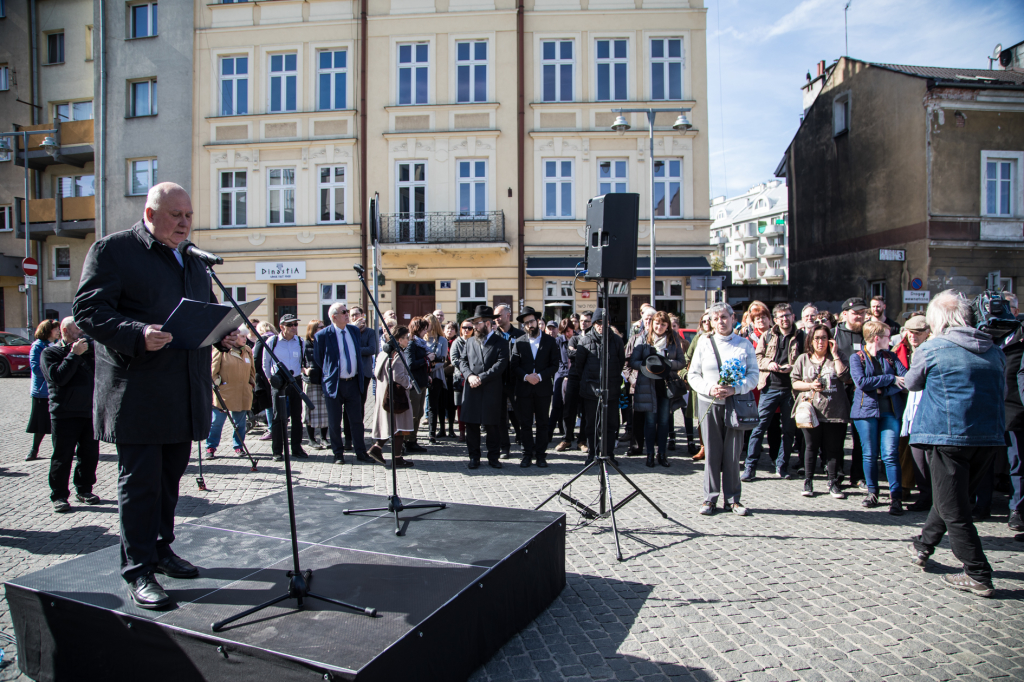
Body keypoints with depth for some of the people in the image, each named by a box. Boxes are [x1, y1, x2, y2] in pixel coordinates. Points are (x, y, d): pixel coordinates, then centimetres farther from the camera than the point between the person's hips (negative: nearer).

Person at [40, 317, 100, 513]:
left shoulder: (88, 349, 16)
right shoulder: (50, 353, 1)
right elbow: (58, 377, -15)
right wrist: (74, 354, -16)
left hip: (90, 412, 5)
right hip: (65, 414, -5)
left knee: (90, 454, 8)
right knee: (62, 457, 0)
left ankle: (84, 490, 22)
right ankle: (58, 496, 11)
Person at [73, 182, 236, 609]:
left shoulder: (193, 259, 18)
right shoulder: (112, 250, -4)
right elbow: (88, 310, -11)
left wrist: (223, 334, 2)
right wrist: (138, 335, -27)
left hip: (185, 395, 7)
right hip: (137, 394, -7)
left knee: (170, 477, 17)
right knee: (140, 481, 0)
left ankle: (160, 548, 32)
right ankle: (138, 570, 11)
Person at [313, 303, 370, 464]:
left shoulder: (355, 331, 6)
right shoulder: (322, 335, -9)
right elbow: (317, 360, 1)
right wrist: (326, 376, 2)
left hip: (353, 383, 4)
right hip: (334, 384, -4)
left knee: (357, 420, 8)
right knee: (334, 422, 6)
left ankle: (361, 452, 18)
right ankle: (338, 454, 19)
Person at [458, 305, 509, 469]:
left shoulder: (500, 342, 1)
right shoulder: (469, 342, 15)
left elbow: (500, 365, -9)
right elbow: (462, 361, 10)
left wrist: (481, 378, -16)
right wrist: (469, 375, -9)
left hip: (492, 392, -3)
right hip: (471, 390, 3)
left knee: (493, 426, 3)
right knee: (471, 425, 5)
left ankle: (493, 457, 16)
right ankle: (474, 457, 16)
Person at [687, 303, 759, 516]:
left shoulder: (745, 344, 5)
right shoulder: (704, 342, 6)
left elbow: (753, 375, -1)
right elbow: (693, 374, 4)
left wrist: (734, 389, -17)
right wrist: (709, 388, -14)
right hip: (708, 403, 0)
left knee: (733, 453, 2)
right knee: (712, 452, 2)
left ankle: (732, 499, 14)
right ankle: (710, 498, 11)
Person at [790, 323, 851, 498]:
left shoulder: (837, 356, 7)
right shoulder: (803, 359, 8)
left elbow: (844, 375, -11)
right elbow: (794, 382, 7)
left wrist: (834, 353, -9)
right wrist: (810, 385, -10)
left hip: (835, 411, 0)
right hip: (811, 410, 0)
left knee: (833, 449, 4)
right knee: (811, 447, 7)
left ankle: (833, 483, 15)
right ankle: (808, 482, 16)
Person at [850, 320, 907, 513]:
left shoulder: (890, 356, 13)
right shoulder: (857, 358, 3)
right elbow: (862, 381, -13)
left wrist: (884, 390, -14)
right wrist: (891, 378, -10)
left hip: (890, 410, 2)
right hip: (866, 410, -2)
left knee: (890, 454, -6)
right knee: (870, 454, 5)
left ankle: (896, 496, -3)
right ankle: (872, 492, 19)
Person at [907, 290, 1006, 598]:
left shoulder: (930, 349, -5)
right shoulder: (995, 351, 9)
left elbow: (912, 383, 11)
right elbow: (1001, 389, 21)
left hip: (950, 436, -6)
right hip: (990, 436, 6)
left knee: (954, 508, 3)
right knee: (951, 496, 21)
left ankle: (978, 576, 7)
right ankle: (923, 545, 33)